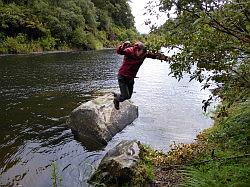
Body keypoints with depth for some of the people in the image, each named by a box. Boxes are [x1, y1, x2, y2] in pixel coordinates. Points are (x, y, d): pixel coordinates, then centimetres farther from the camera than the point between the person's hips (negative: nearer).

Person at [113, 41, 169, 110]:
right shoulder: (130, 51, -26)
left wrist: (165, 58, -16)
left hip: (131, 78, 6)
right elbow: (119, 51, -40)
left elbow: (155, 55, -3)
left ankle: (116, 95, 44)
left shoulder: (145, 53, -11)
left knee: (129, 96, 15)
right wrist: (124, 45, -61)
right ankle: (116, 99, 26)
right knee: (125, 96, -8)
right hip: (123, 77, -6)